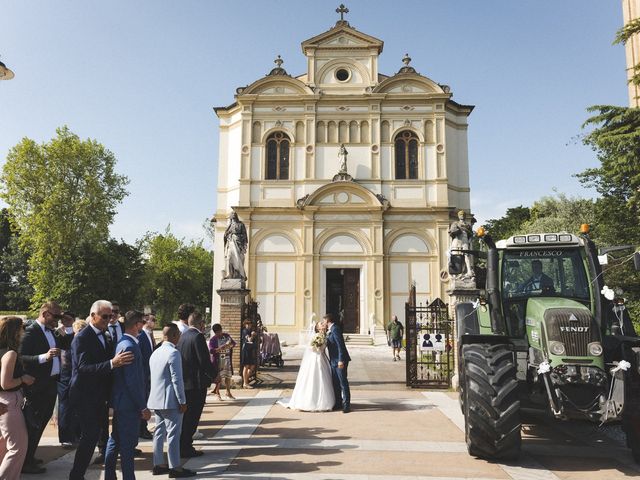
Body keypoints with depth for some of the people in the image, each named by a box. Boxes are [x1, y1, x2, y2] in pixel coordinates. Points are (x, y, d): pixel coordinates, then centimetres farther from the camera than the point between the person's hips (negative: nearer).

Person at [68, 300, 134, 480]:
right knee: (89, 437, -6)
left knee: (92, 437, 12)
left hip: (98, 397, 8)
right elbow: (84, 367, -25)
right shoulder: (82, 337, -15)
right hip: (86, 397, -8)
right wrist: (112, 363, -36)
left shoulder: (103, 336, 12)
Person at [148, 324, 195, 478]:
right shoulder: (173, 353, -17)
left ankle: (158, 464, 20)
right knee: (173, 434, -2)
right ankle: (175, 467, 3)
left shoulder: (155, 352, 11)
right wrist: (182, 401, -14)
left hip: (156, 400, 9)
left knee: (159, 432, 13)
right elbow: (177, 379, -20)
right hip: (170, 401, -9)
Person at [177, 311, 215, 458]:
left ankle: (182, 445, 27)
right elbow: (204, 361, -20)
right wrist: (214, 375, -6)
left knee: (185, 415, 18)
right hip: (196, 382, -8)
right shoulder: (198, 337, -17)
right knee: (192, 417, 1)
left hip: (183, 381, 8)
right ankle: (186, 448, 6)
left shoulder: (183, 335, 8)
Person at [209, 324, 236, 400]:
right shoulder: (212, 339, -10)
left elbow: (233, 343, 11)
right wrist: (221, 348, -29)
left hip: (227, 359, 4)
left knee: (228, 376, 9)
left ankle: (228, 392, 23)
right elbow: (211, 351, -19)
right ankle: (217, 392, 16)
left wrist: (229, 345, -11)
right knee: (219, 377, -2)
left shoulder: (227, 336, 5)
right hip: (218, 360, -4)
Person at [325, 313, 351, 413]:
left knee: (343, 382, -5)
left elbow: (340, 345, -21)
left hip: (339, 361, -10)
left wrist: (341, 360, -24)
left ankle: (346, 404, 0)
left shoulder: (335, 329, -16)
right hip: (334, 361, 10)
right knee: (335, 383, 13)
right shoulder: (330, 331, 13)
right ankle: (338, 403, 22)